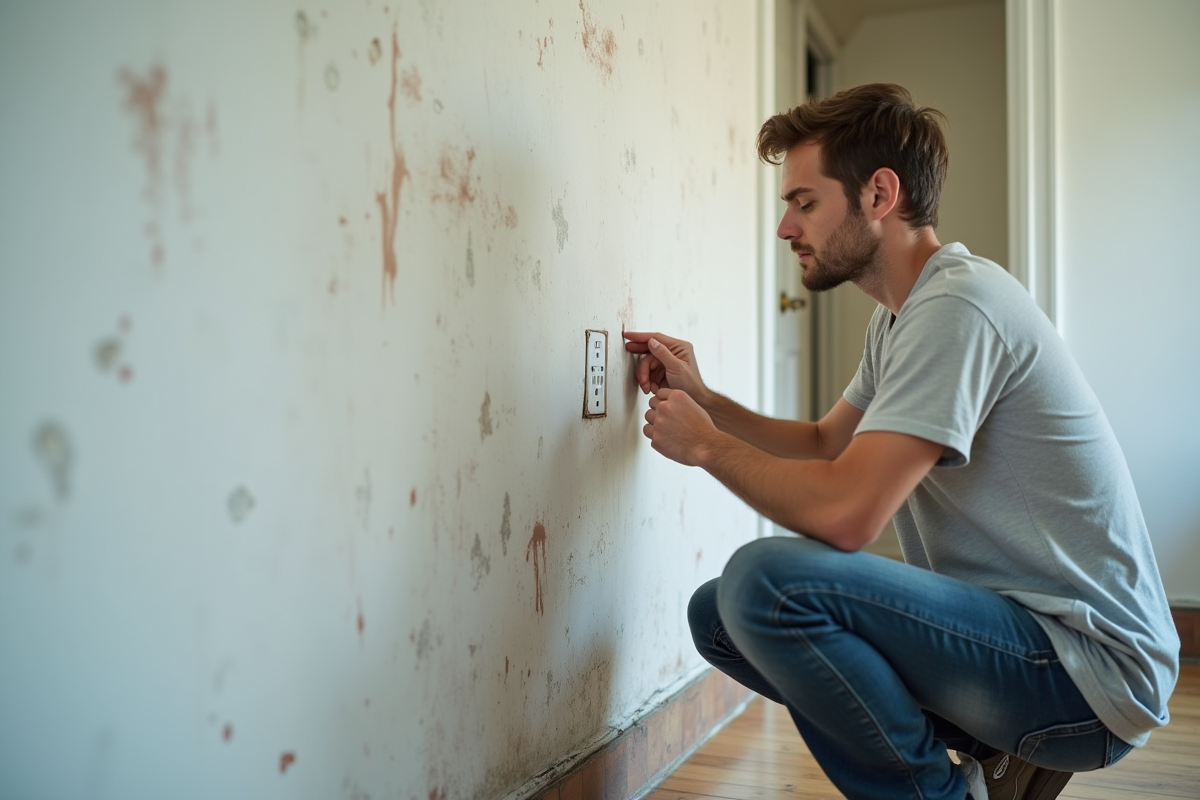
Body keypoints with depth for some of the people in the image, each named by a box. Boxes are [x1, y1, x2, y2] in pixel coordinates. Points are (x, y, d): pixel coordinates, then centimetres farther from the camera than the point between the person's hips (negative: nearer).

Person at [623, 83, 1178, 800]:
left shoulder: (957, 304, -21)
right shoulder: (900, 315, 11)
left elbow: (843, 513, -28)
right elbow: (825, 444, 22)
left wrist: (706, 445, -11)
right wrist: (704, 399, 9)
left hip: (1092, 666, -10)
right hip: (1002, 618, 10)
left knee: (765, 580, -28)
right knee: (717, 614, 6)